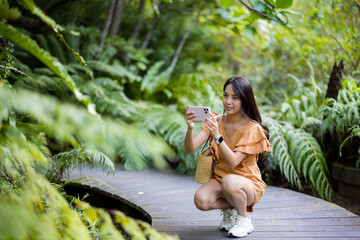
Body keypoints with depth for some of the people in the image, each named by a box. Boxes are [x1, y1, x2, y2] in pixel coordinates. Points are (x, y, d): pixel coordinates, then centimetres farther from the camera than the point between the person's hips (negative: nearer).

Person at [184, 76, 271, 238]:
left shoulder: (252, 128, -16)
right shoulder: (215, 121, -2)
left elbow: (233, 162, -27)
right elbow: (189, 149, -14)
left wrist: (217, 136, -40)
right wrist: (190, 128, -33)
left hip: (248, 183, -4)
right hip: (219, 179, 4)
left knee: (229, 181, -38)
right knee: (201, 200, -29)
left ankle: (244, 220, -8)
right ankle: (230, 209, 5)